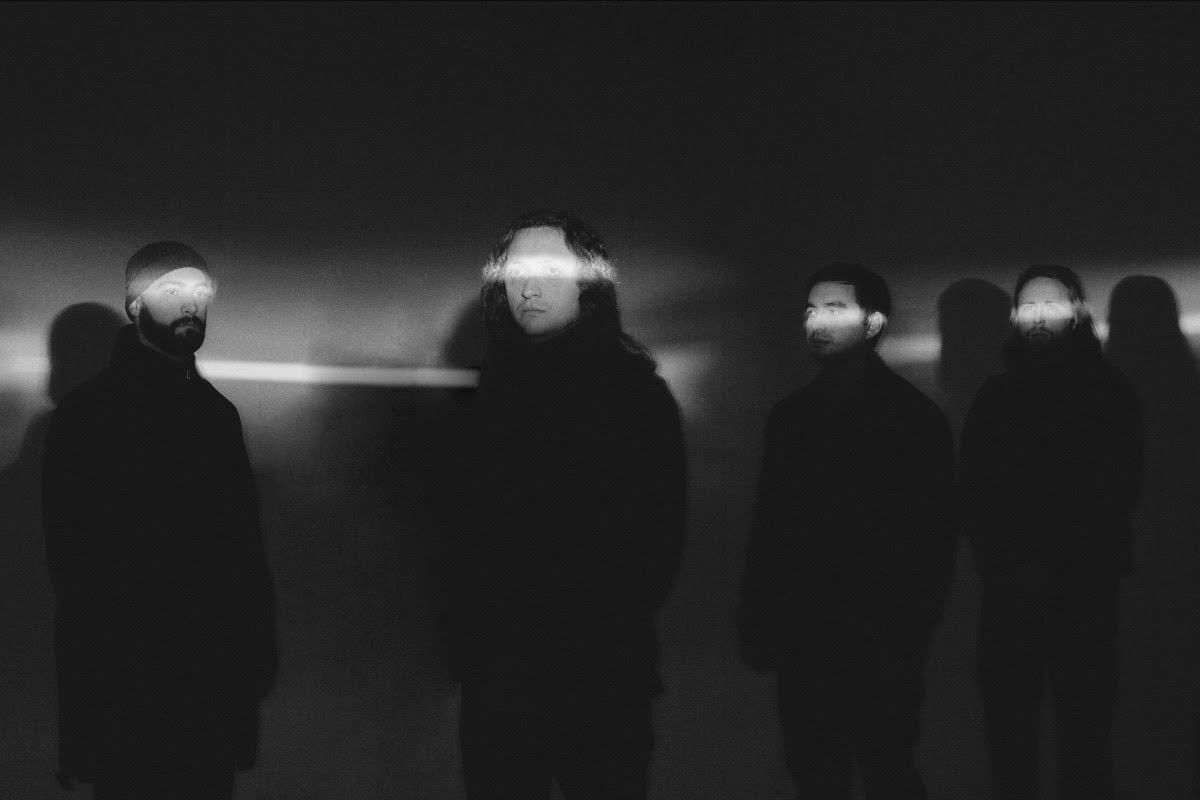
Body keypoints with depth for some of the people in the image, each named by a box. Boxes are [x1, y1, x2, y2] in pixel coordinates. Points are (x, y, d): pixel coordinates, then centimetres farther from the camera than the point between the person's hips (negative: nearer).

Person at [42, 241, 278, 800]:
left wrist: (258, 645, 9)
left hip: (216, 672, 6)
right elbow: (74, 555, -9)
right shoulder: (89, 413, -4)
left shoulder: (217, 412, 14)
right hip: (128, 680, -5)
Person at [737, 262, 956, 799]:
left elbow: (933, 539, -5)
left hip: (879, 647, -4)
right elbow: (767, 525, 12)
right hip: (800, 638, 5)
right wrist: (756, 616, 6)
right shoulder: (790, 416, 11)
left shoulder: (914, 417, -3)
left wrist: (909, 634, -11)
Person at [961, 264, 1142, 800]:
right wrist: (1003, 564, -7)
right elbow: (972, 489, 8)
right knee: (1008, 726, -1)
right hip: (1009, 591, 2)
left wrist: (1050, 563, -9)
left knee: (1084, 726, -4)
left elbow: (1120, 488, -1)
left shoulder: (1109, 392, 6)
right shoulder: (995, 397, 13)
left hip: (1083, 589, -2)